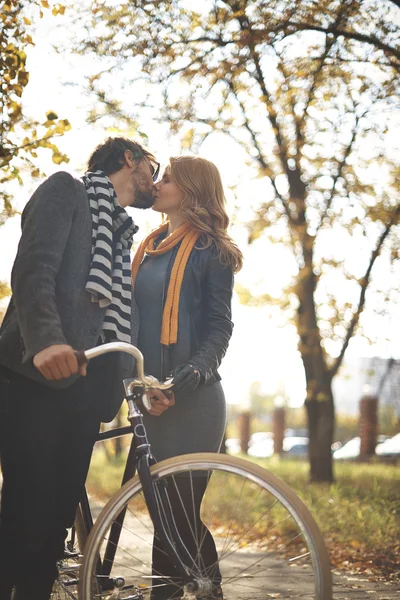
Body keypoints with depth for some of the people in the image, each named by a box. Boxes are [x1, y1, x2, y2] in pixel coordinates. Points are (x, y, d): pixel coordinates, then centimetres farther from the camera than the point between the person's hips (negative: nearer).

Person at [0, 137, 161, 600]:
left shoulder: (125, 236, 28)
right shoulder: (67, 191, 7)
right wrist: (46, 338, -28)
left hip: (84, 387, 7)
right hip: (38, 377, -7)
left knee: (57, 517, 3)